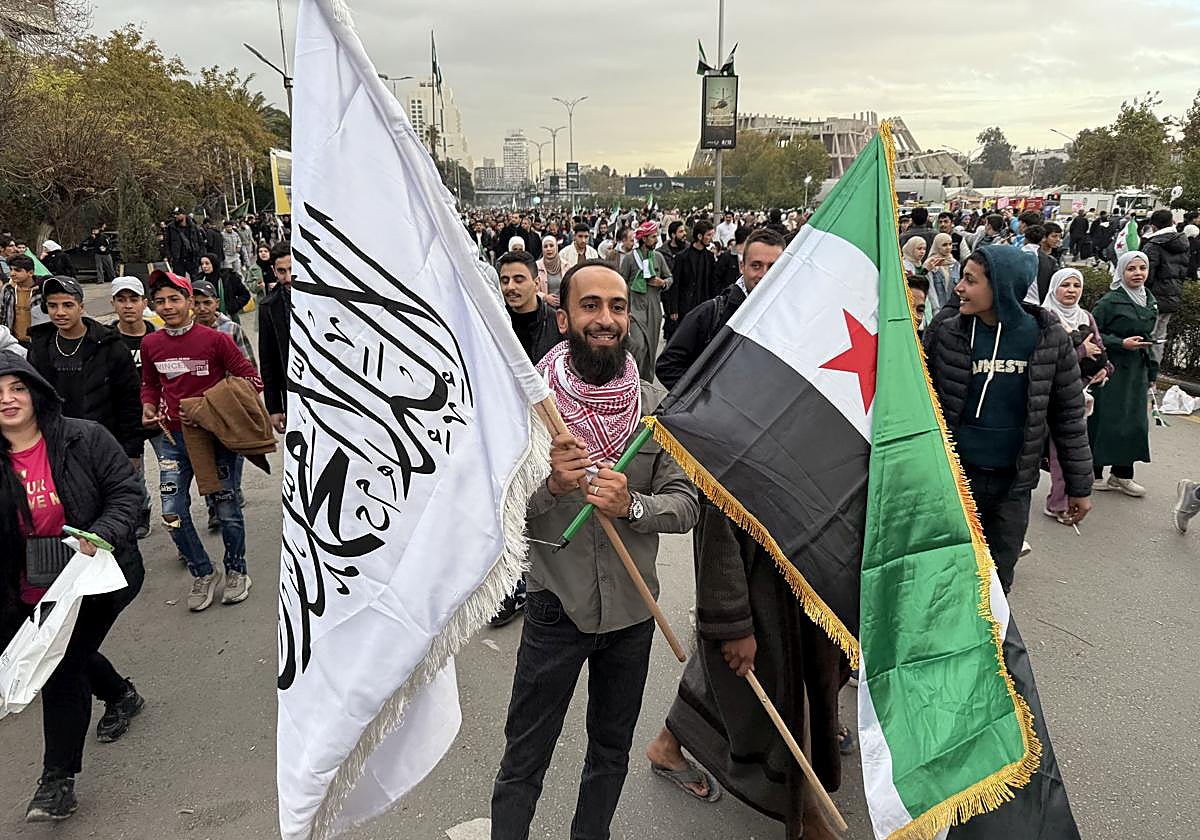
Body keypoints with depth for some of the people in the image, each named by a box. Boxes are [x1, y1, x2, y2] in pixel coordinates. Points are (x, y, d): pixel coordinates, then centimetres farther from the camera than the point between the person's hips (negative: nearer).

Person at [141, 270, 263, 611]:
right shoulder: (150, 344, 3)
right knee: (173, 513, -1)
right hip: (172, 436, 4)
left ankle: (236, 572, 27)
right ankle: (203, 573, 20)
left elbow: (250, 378, -7)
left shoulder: (215, 339, -9)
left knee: (226, 507, 6)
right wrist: (148, 406, 0)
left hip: (214, 434, -3)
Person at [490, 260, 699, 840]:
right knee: (524, 761, 10)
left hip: (633, 610, 4)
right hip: (556, 607, -3)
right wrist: (547, 483, -29)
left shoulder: (654, 405, -4)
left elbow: (686, 504, -5)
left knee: (611, 750, 23)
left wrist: (632, 505, -24)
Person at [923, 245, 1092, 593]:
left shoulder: (1048, 339, -5)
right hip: (954, 477, -1)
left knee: (997, 581, 12)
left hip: (1013, 485, 1)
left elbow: (1069, 416, 4)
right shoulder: (945, 332, -8)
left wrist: (1079, 486, 7)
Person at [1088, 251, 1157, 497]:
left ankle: (1122, 474, 18)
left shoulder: (1150, 301, 11)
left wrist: (1151, 371, 19)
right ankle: (1094, 473, 10)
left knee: (1135, 421, 8)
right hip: (1111, 369, -7)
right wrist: (1122, 343, -21)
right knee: (1104, 420, -2)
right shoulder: (1110, 301, -12)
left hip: (1136, 372, 7)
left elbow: (1146, 338, 21)